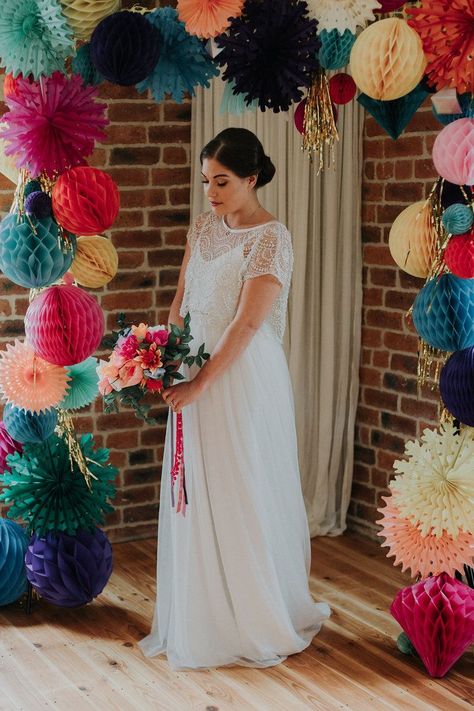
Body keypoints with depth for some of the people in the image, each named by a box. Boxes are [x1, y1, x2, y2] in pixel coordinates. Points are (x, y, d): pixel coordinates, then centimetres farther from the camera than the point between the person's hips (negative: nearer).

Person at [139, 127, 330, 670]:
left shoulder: (271, 238, -13)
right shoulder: (204, 226, 9)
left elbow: (246, 324, -18)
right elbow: (181, 299, 11)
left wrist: (199, 383, -19)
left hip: (244, 378, -7)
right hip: (195, 373, 7)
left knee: (244, 496, 2)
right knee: (195, 497, 11)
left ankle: (258, 623, 19)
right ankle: (201, 617, 25)